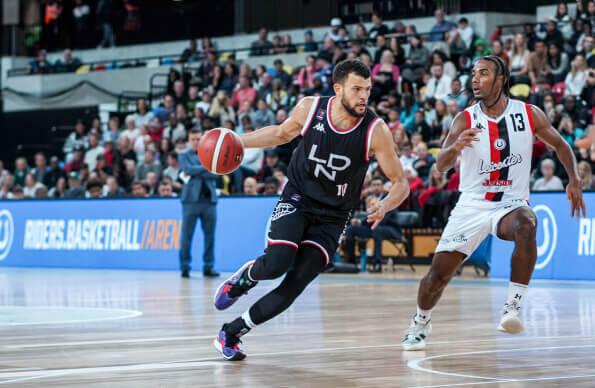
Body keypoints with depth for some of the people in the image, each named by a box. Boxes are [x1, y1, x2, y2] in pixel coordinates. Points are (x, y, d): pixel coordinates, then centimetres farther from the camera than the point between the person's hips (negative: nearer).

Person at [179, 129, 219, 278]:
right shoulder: (184, 156, 11)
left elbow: (215, 173, 1)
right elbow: (188, 169, -9)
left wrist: (195, 173, -7)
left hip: (209, 199, 3)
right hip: (191, 199, -3)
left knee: (210, 235, 1)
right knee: (187, 235, -5)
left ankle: (208, 267, 6)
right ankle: (185, 267, -1)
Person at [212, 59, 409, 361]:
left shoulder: (376, 130, -17)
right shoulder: (310, 108, -11)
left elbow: (400, 183, -12)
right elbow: (282, 133, 12)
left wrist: (385, 206, -33)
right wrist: (237, 141, 0)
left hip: (331, 217, 0)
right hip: (296, 199, 0)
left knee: (295, 284, -10)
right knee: (276, 264, -26)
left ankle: (230, 334, 7)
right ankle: (244, 277, 12)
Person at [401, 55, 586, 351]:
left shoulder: (529, 115, -5)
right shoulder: (465, 119, -8)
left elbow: (560, 144, 11)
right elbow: (441, 166, -20)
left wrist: (574, 180, -2)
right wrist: (455, 147, -42)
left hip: (511, 203, -1)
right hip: (472, 205, 1)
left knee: (525, 225, -38)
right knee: (439, 272, 2)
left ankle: (514, 305, -31)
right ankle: (420, 323, 31)